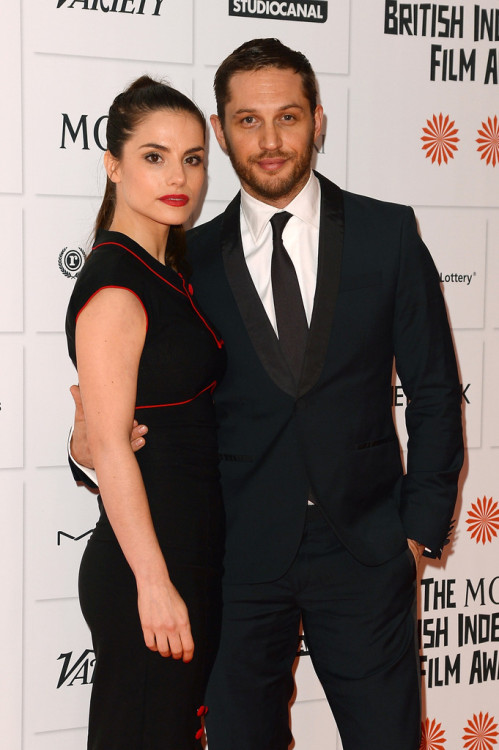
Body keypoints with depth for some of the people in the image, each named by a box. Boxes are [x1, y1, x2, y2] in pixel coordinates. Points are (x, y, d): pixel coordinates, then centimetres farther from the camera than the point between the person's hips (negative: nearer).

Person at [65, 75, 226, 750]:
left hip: (190, 557, 9)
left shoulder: (165, 270, 12)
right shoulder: (114, 284, -16)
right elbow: (110, 446, -19)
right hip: (144, 568, -9)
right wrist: (154, 583, -20)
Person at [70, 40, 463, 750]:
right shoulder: (194, 258, 3)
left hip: (364, 550, 0)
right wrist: (90, 442, -11)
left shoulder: (388, 233, 1)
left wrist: (422, 526, 0)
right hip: (241, 552, 1)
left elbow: (434, 389, 4)